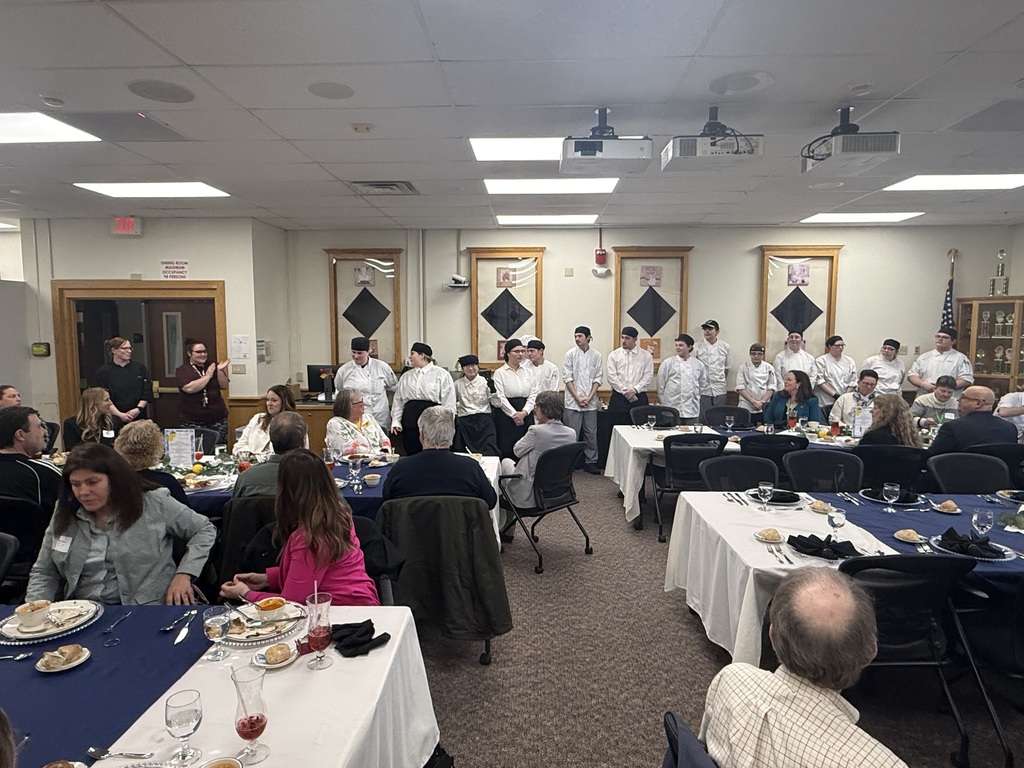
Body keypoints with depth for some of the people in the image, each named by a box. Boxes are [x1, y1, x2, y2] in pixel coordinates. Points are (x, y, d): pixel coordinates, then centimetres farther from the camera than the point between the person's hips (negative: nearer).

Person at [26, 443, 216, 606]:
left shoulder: (154, 505, -2)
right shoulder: (64, 516, 11)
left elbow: (205, 530, 4)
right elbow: (44, 573, 17)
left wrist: (183, 574, -8)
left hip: (146, 610, -4)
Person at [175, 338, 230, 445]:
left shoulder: (212, 367, 11)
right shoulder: (182, 371, 1)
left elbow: (224, 386, 4)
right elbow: (189, 388, -17)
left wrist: (220, 371, -11)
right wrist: (208, 376, -12)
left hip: (218, 419, 3)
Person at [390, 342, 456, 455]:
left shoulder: (442, 375, 0)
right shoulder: (406, 376, 15)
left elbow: (449, 402, -4)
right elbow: (398, 400, 15)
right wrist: (396, 421, 7)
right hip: (410, 419, 4)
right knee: (412, 455, 7)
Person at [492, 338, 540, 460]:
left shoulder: (528, 372, 10)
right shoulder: (500, 373, -2)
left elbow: (534, 394, 5)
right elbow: (500, 397, -7)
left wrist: (524, 412, -8)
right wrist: (514, 414, -12)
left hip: (526, 415, 4)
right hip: (506, 415, -4)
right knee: (506, 450, -2)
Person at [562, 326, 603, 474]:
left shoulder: (596, 355, 3)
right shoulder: (570, 354, 0)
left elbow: (597, 379, 3)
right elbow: (567, 378, -2)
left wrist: (589, 397, -7)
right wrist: (577, 398, -9)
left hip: (590, 401, 2)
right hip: (573, 401, -2)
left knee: (591, 433, 7)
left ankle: (591, 462, 17)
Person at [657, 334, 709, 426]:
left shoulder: (699, 364, 7)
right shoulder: (668, 363, -1)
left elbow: (702, 384, 20)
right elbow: (661, 385, 3)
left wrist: (697, 397, 16)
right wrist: (663, 403, 5)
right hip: (672, 408, -3)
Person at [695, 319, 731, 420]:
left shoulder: (726, 347, 6)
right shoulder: (697, 347, -3)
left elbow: (727, 367, 15)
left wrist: (721, 381, 15)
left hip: (719, 390, 2)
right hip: (702, 390, -2)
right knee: (702, 419, -1)